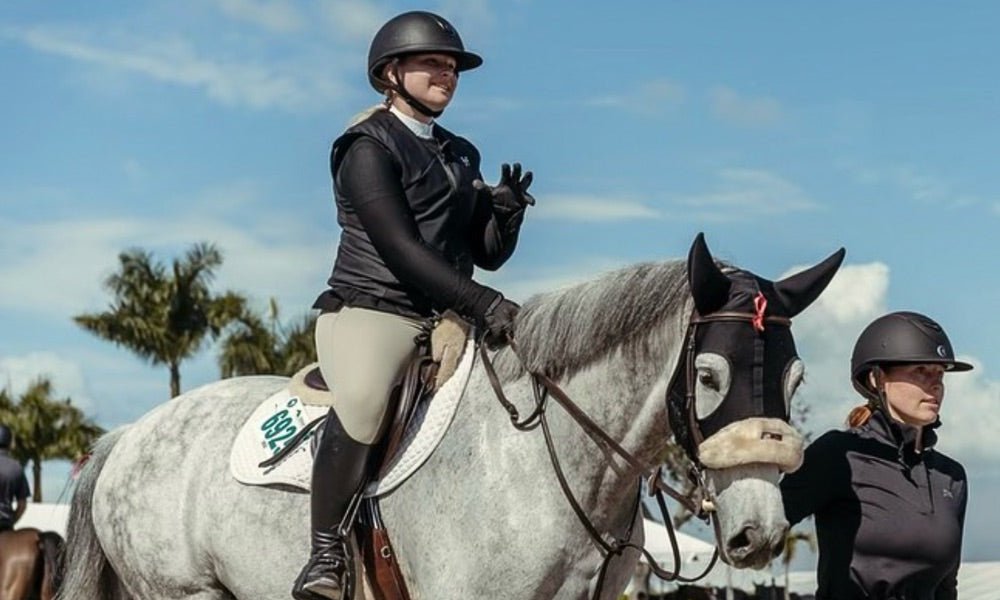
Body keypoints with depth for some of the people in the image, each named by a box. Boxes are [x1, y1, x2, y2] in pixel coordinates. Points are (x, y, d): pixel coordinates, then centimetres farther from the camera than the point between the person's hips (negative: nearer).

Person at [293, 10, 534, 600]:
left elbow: (488, 253, 19)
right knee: (364, 402, -37)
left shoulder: (461, 155, 21)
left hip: (447, 320, 8)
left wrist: (506, 211, -2)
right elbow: (400, 248, -14)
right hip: (371, 310, -8)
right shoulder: (370, 147, -2)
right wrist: (481, 302, -21)